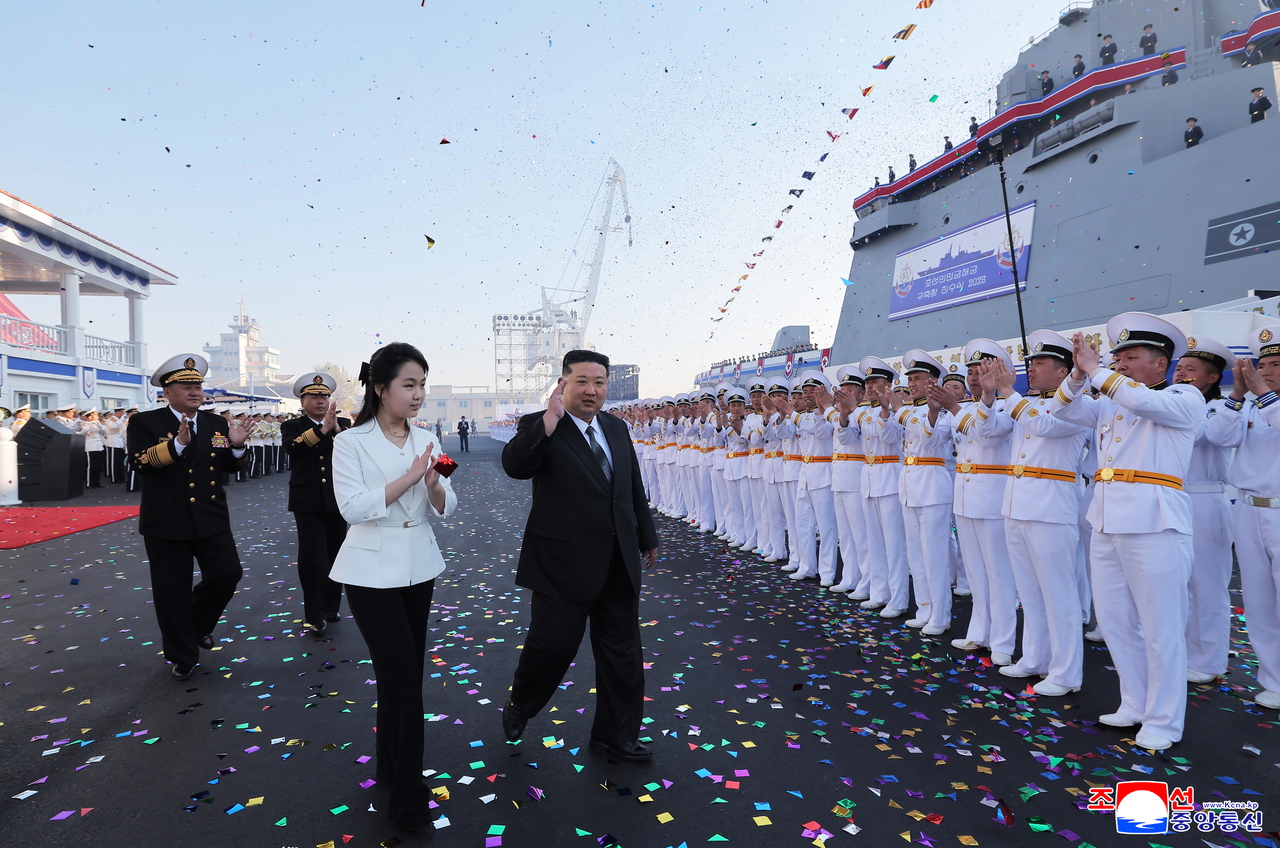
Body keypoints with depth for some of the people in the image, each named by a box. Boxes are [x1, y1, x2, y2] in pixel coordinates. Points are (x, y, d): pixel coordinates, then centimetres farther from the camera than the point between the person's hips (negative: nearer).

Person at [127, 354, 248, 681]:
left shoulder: (217, 424, 7)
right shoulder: (144, 423, -4)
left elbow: (230, 466, 8)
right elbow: (139, 462, -19)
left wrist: (237, 446, -13)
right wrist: (178, 443, -32)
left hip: (211, 519, 3)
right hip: (166, 522, -3)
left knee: (228, 573, -3)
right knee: (172, 592, 7)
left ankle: (199, 623, 28)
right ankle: (182, 656, 25)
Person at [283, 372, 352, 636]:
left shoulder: (343, 424, 7)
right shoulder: (292, 426, 1)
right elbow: (293, 448, -20)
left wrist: (336, 428, -24)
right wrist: (322, 428, -30)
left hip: (337, 502, 3)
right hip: (308, 503, -3)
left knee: (335, 556, 11)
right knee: (313, 559, -5)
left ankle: (331, 606, 26)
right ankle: (315, 615, 6)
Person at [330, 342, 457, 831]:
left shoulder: (426, 442, 5)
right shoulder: (351, 442, -8)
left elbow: (446, 509, 4)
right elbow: (352, 508, -17)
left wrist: (435, 486, -18)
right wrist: (408, 478, -23)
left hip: (419, 567, 5)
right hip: (373, 571, -5)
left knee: (402, 672, 14)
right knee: (403, 675, -7)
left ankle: (391, 767, 34)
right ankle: (408, 796, 7)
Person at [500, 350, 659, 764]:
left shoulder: (616, 428, 10)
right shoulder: (539, 427, -9)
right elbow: (515, 465, -30)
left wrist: (646, 536, 25)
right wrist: (550, 419, -37)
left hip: (619, 565, 6)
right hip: (564, 565, -6)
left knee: (622, 654, 13)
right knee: (551, 646, 6)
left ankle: (615, 735, 32)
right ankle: (519, 706, 37)